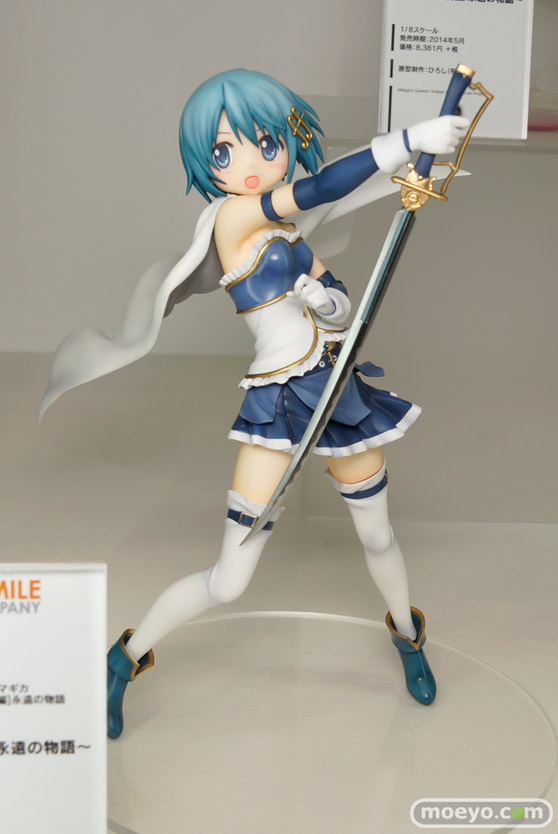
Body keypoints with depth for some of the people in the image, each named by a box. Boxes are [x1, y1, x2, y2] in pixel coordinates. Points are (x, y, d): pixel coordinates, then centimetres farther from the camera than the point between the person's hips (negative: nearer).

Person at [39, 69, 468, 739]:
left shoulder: (285, 235, 8)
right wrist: (408, 141, -22)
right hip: (279, 406, -6)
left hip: (341, 392, 7)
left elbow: (342, 308, 3)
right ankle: (127, 658, 22)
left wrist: (325, 296, -20)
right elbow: (320, 188, -24)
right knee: (229, 583, -2)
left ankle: (405, 633, 52)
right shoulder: (232, 214, -12)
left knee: (377, 537, 22)